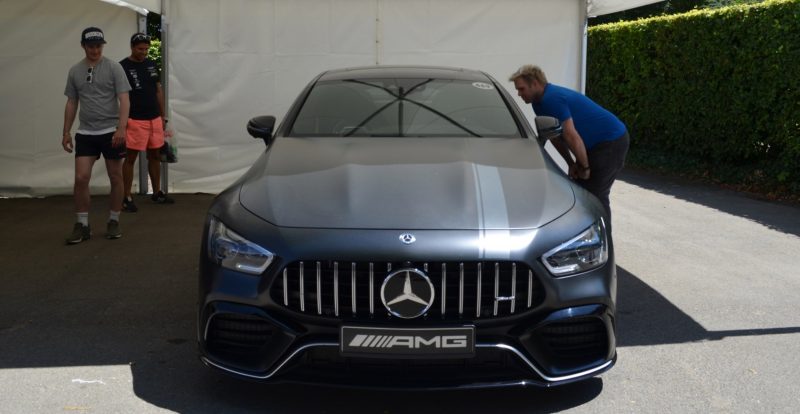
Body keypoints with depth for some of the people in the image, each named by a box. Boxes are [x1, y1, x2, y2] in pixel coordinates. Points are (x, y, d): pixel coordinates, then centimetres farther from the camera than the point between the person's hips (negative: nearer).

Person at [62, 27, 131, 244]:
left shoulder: (113, 68, -6)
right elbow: (71, 103, 12)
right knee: (81, 178, -6)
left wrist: (121, 128, -24)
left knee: (116, 178, 5)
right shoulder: (74, 71, 7)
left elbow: (124, 99, -12)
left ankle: (113, 222, 17)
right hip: (85, 133, 3)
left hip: (111, 132, -3)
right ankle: (82, 225, 2)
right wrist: (66, 132, 8)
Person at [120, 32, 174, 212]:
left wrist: (163, 116, 15)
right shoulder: (123, 67, -7)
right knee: (131, 158, -2)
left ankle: (157, 193, 25)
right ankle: (127, 198, 3)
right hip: (135, 121, -6)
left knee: (155, 156, 13)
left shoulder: (151, 65, 11)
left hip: (154, 119, 6)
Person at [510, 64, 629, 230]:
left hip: (612, 141, -10)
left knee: (596, 196, -9)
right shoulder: (540, 103, 7)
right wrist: (571, 164, 6)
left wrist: (585, 167, -17)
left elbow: (572, 136, -28)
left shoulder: (552, 99, -24)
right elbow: (555, 136, 14)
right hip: (596, 144, 10)